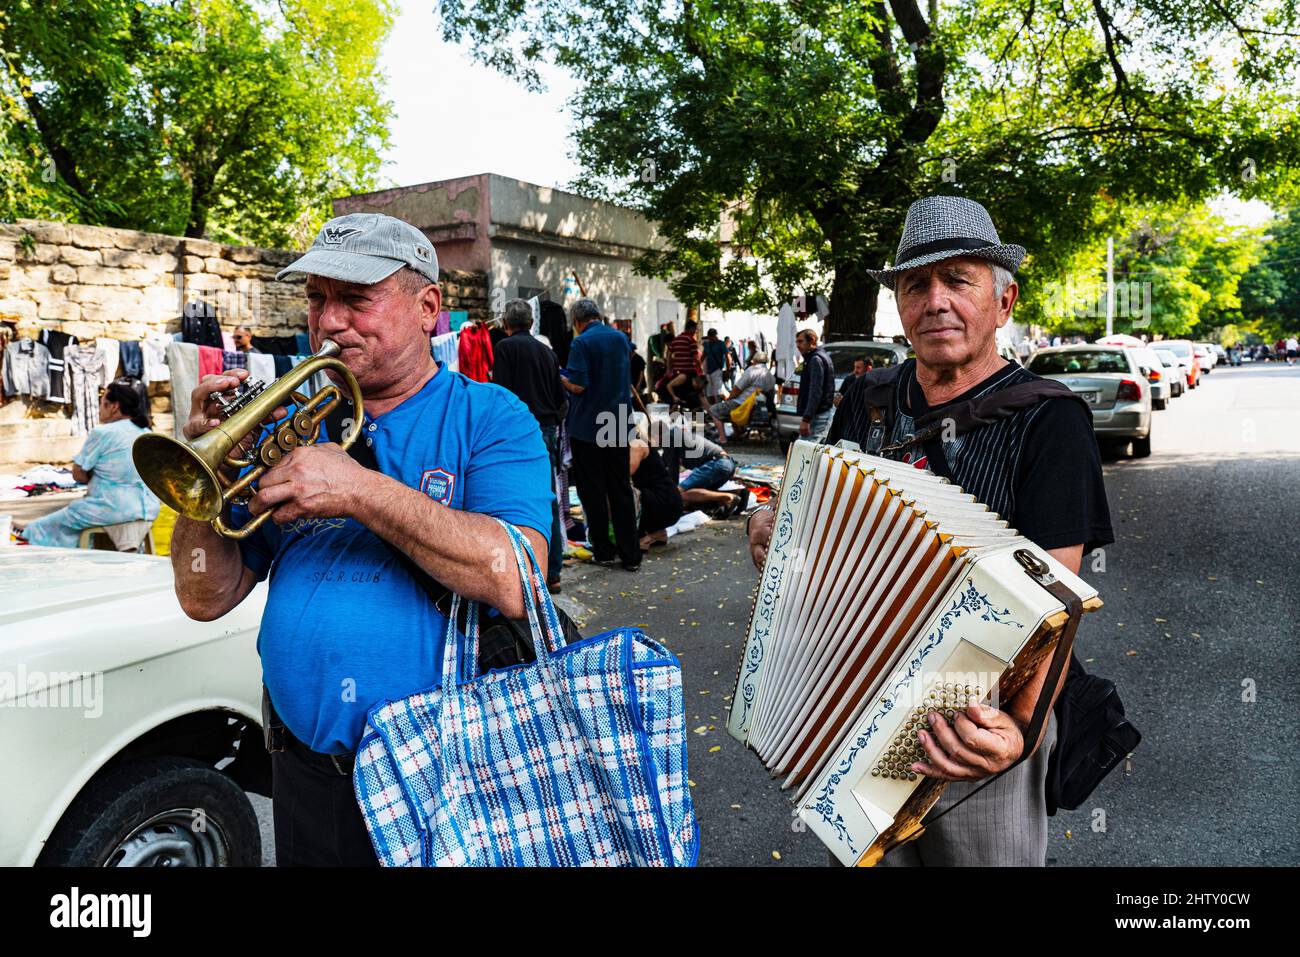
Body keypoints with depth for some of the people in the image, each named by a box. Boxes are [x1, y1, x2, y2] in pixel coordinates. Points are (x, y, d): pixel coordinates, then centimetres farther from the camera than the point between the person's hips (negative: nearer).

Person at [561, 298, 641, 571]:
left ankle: (604, 551, 12)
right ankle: (630, 554, 9)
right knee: (621, 489, 9)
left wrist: (561, 376, -1)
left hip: (587, 427, -5)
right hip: (618, 425, 6)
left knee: (593, 491, 6)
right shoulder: (621, 337, 8)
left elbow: (578, 386, -19)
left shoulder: (581, 342, -13)